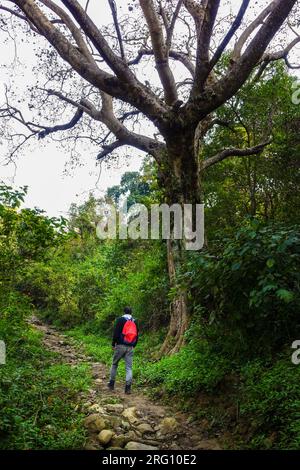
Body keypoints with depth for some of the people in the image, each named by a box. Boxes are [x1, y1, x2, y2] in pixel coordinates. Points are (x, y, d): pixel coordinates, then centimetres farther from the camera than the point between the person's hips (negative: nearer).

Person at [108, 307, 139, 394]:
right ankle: (128, 387, -4)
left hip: (120, 346, -3)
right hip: (130, 347, 3)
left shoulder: (120, 320, -3)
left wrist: (113, 344, 1)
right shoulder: (134, 322, 11)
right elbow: (137, 335, 15)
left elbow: (116, 333, -8)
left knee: (114, 364, 14)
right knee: (129, 368, 3)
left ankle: (111, 384, 19)